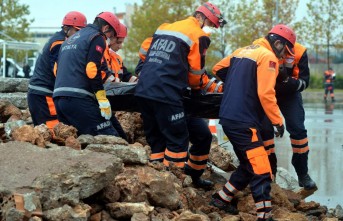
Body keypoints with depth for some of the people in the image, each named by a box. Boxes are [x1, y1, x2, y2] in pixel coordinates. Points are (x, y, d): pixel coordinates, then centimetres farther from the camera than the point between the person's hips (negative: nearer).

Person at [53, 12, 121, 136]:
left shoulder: (71, 39, 27)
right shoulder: (97, 38, 0)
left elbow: (56, 69, 28)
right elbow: (92, 70, -12)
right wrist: (103, 100, -12)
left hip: (58, 97, 9)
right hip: (78, 98, -9)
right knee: (110, 139, -11)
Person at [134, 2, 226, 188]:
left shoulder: (164, 28, 22)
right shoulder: (198, 36, 0)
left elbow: (145, 52, 26)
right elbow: (196, 72, 3)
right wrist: (213, 87, 22)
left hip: (143, 91, 8)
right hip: (166, 94, -8)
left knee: (156, 138, 16)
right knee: (178, 139, 2)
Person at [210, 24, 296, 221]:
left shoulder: (243, 51, 16)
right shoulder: (268, 57, -9)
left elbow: (218, 69, 26)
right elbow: (266, 94, -18)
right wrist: (278, 121, -12)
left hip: (228, 118, 9)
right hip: (244, 122, -9)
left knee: (249, 165, 22)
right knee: (261, 171, -11)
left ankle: (222, 199, 28)